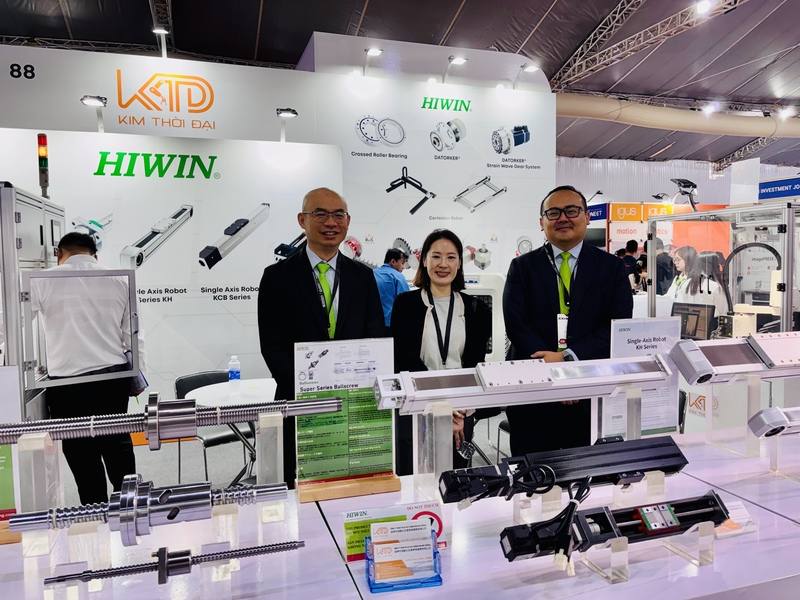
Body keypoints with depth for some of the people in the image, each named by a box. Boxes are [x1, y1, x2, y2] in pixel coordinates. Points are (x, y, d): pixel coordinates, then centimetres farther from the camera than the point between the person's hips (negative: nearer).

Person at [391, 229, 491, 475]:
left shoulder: (475, 308, 7)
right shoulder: (405, 304, 1)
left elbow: (475, 363, 3)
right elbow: (404, 361, -5)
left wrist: (458, 410, -11)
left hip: (461, 411, 2)